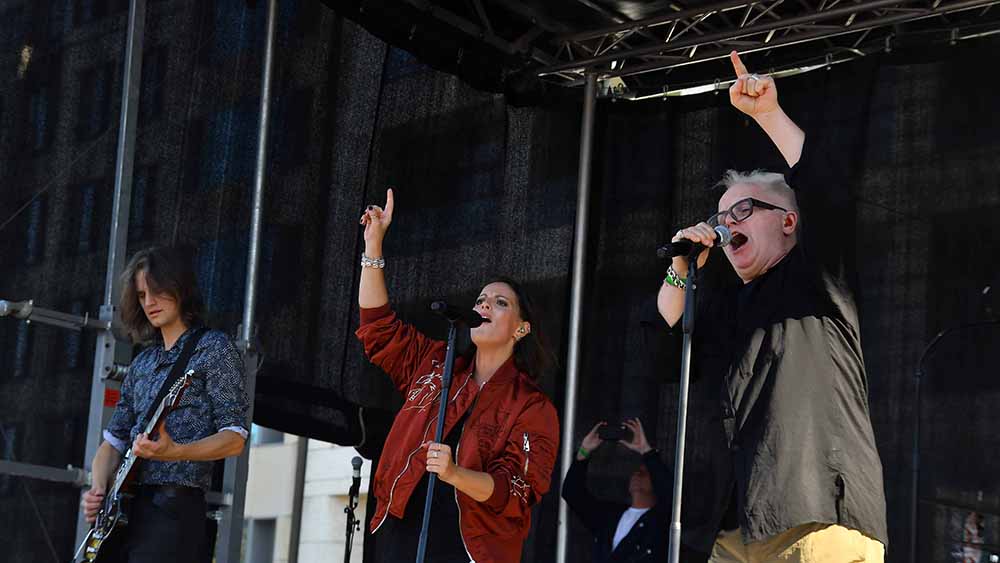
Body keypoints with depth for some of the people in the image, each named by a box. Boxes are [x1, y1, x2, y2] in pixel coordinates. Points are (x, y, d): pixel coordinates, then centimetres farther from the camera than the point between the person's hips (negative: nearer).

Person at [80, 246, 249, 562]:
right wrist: (98, 489, 1)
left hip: (174, 509, -6)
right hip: (120, 511, 6)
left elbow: (235, 437, -7)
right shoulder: (142, 364, 20)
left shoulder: (212, 349, 0)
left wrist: (174, 452, -23)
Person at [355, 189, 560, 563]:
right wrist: (373, 242, 8)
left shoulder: (533, 409, -1)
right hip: (397, 533, 4)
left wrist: (455, 474, -29)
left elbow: (516, 491, -11)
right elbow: (378, 325, 13)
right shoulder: (433, 365, 13)